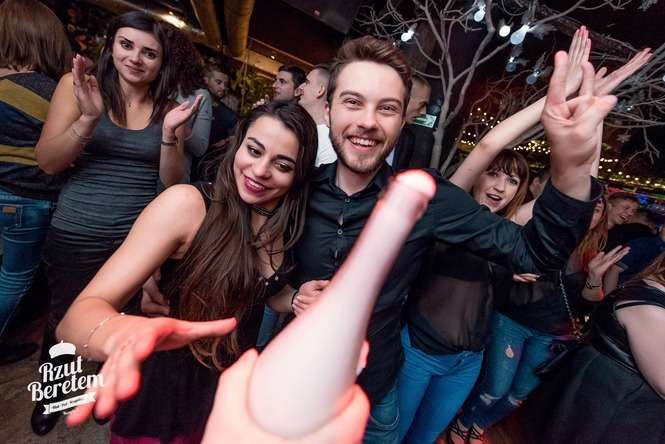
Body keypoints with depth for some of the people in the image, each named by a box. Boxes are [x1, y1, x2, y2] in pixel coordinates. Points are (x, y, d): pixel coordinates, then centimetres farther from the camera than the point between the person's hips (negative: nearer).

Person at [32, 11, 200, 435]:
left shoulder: (167, 106, 1)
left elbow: (172, 180, -4)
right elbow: (47, 162, -8)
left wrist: (170, 132, -18)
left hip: (140, 234, 1)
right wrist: (89, 118, -22)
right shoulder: (77, 85, -3)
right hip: (76, 234, 0)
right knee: (66, 317, 19)